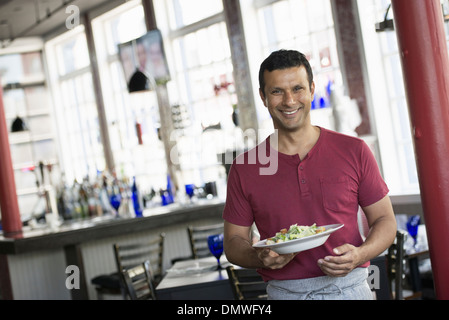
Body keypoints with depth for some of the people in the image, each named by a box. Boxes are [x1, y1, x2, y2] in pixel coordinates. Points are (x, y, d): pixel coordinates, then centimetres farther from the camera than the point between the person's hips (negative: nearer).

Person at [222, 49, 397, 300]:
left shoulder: (354, 151, -1)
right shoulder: (244, 168, 0)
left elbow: (385, 220, 4)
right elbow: (234, 242, 5)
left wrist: (359, 255, -15)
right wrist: (260, 257, -16)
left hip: (350, 288, 0)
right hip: (284, 292, 0)